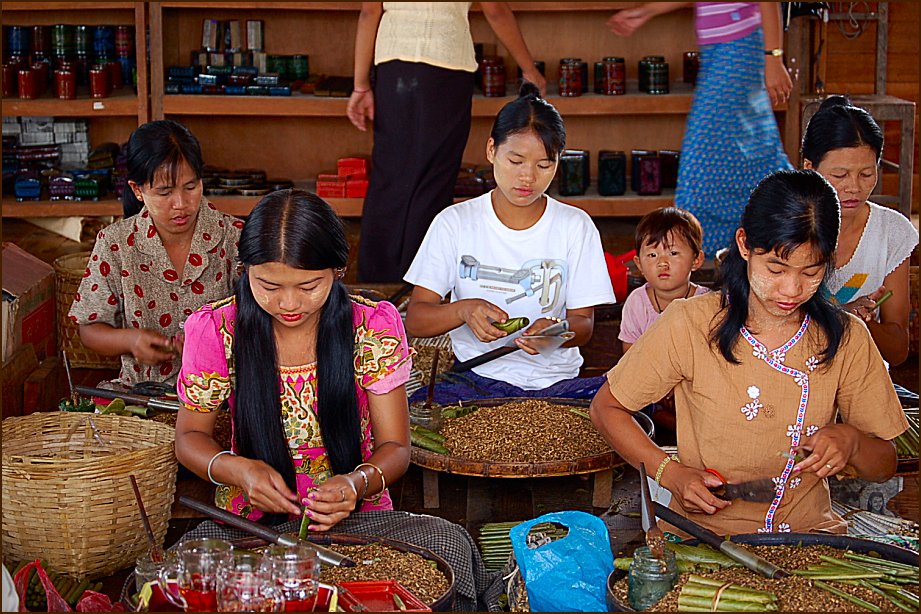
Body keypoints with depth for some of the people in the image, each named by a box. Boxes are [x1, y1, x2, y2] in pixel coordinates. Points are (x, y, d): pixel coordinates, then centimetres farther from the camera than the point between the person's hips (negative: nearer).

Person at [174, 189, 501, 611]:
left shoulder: (373, 328, -6)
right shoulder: (216, 329, -6)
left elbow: (394, 446, -1)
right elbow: (190, 437, 7)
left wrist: (357, 483, -25)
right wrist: (239, 470, -17)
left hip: (353, 515, 2)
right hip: (249, 524, -1)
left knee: (447, 543, -30)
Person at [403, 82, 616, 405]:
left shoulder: (576, 226, 4)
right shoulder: (455, 223, 2)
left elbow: (583, 324, 3)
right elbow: (415, 320, -3)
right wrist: (464, 310, -25)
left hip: (556, 380, 2)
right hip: (478, 376, -1)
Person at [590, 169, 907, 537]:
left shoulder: (846, 338, 3)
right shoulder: (690, 324, -5)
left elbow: (885, 467, 12)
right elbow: (606, 408, 6)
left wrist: (851, 440, -12)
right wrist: (671, 473, -9)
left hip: (809, 533, 2)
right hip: (701, 532, -2)